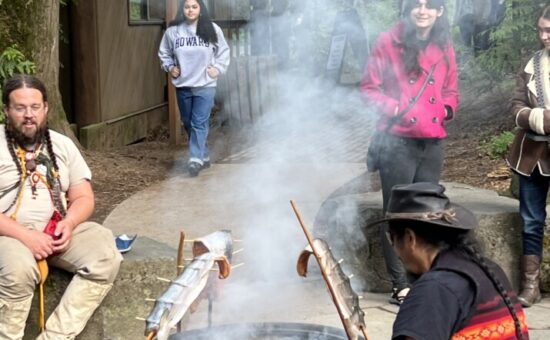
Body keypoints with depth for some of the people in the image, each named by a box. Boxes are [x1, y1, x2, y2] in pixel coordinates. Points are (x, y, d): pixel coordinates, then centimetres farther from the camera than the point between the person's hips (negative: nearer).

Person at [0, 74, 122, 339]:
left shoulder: (62, 145, 11)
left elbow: (84, 198, 10)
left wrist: (69, 223, -13)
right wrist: (25, 235, -22)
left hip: (60, 230, 5)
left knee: (106, 259, -21)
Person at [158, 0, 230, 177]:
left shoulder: (212, 29, -3)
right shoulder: (172, 31, -1)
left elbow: (223, 51, 10)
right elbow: (164, 53, 14)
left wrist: (218, 68, -2)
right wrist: (170, 67, 0)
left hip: (205, 85, -3)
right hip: (182, 85, 3)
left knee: (199, 123, -10)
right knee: (188, 123, 12)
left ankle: (196, 158, -11)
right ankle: (204, 156, 27)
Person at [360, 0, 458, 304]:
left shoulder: (444, 48, 9)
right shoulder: (388, 42, -4)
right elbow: (369, 87, -2)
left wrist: (446, 109, -1)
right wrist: (392, 107, -17)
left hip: (433, 143, 5)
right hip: (397, 142, -5)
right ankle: (400, 285, 5)